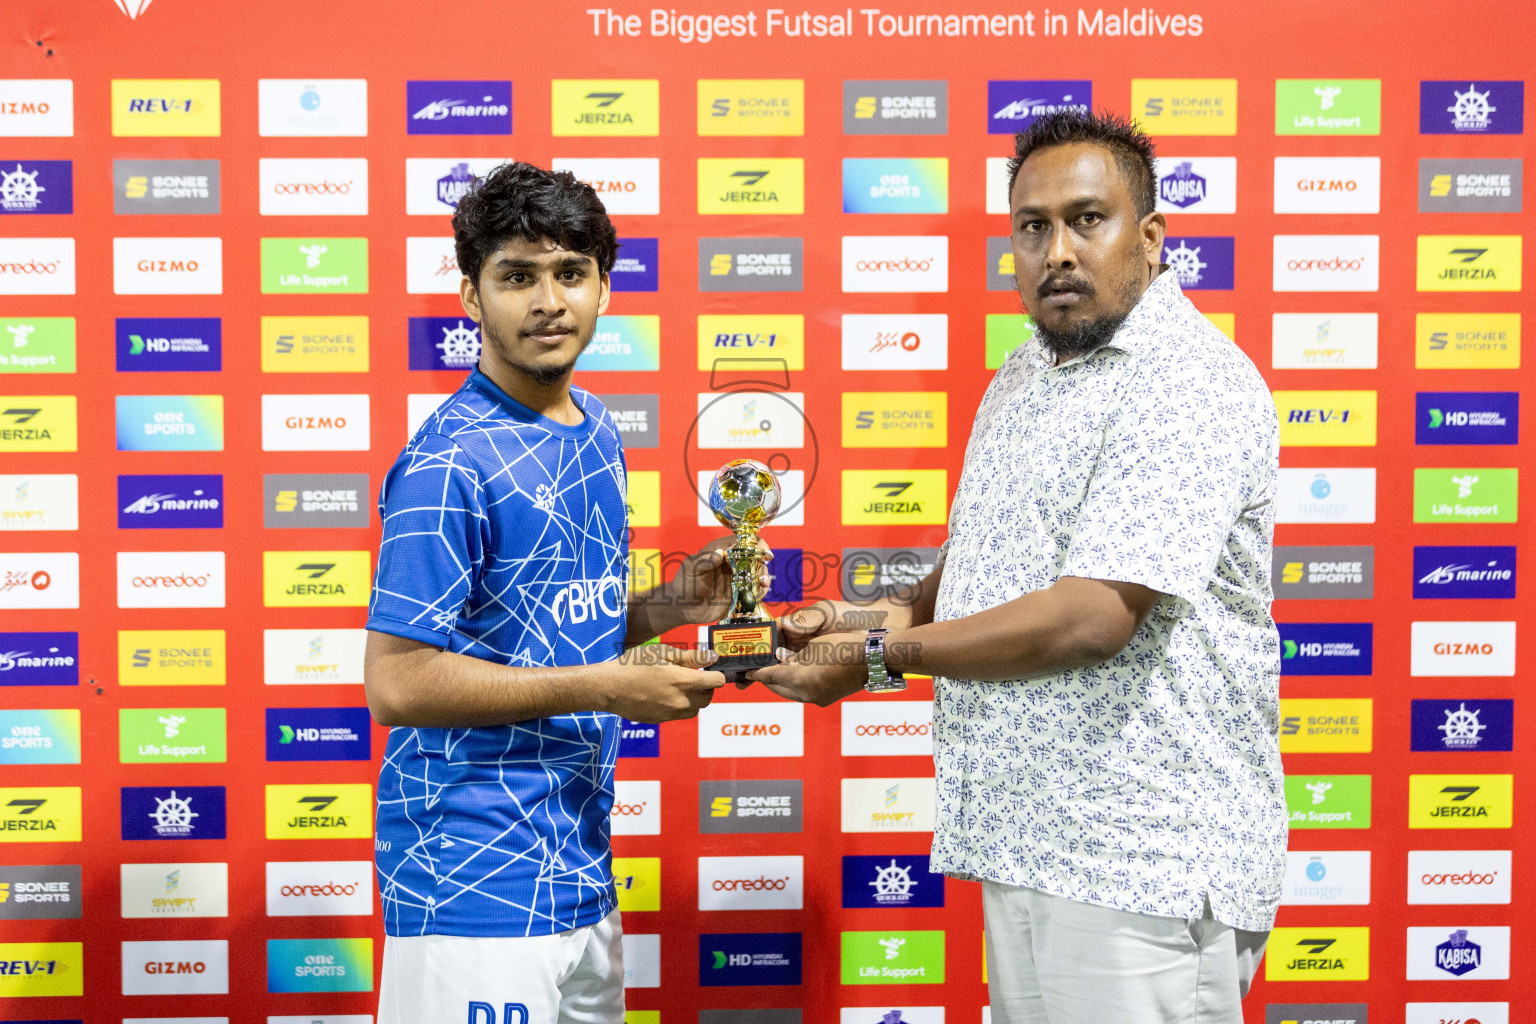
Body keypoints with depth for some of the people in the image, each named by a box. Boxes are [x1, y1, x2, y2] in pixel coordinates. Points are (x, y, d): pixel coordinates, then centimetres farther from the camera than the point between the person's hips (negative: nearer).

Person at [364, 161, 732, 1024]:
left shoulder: (596, 430, 10)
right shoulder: (448, 464, -17)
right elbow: (397, 683, -20)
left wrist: (667, 607, 1)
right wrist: (606, 685, -18)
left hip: (581, 876, 8)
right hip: (476, 893, -8)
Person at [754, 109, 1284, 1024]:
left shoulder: (1190, 385, -16)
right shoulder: (1021, 379, 14)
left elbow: (1092, 617, -24)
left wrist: (877, 658, -15)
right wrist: (902, 613, 4)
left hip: (1142, 864, -8)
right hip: (1028, 843, 9)